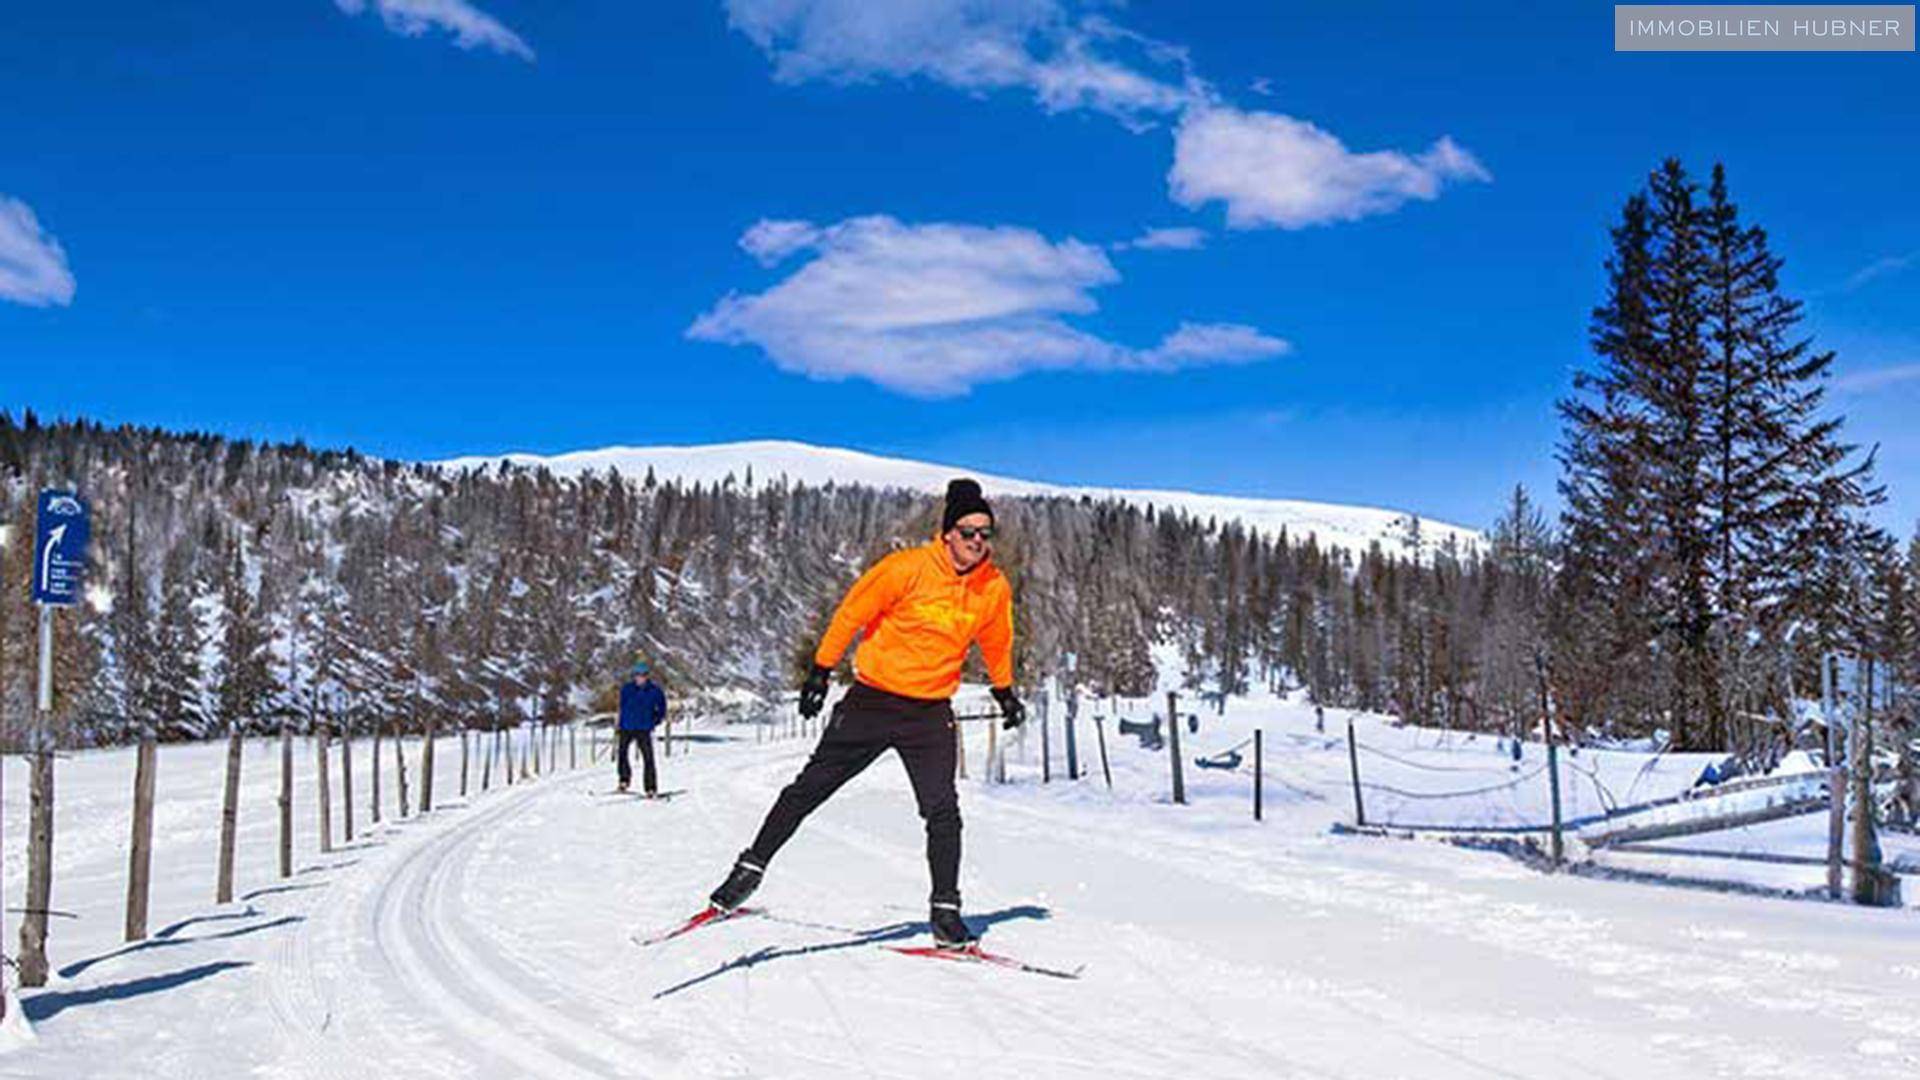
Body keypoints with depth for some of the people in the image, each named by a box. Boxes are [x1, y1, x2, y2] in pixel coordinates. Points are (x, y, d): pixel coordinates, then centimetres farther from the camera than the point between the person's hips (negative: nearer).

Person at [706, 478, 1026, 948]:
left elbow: (996, 643, 20)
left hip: (931, 714, 2)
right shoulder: (908, 568, -15)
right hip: (872, 700, -2)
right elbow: (851, 613, -7)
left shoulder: (995, 588, -1)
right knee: (810, 787, 4)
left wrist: (1006, 693, 29)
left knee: (942, 811, -7)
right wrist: (820, 672, -6)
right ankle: (752, 867, 17)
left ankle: (946, 911, 4)